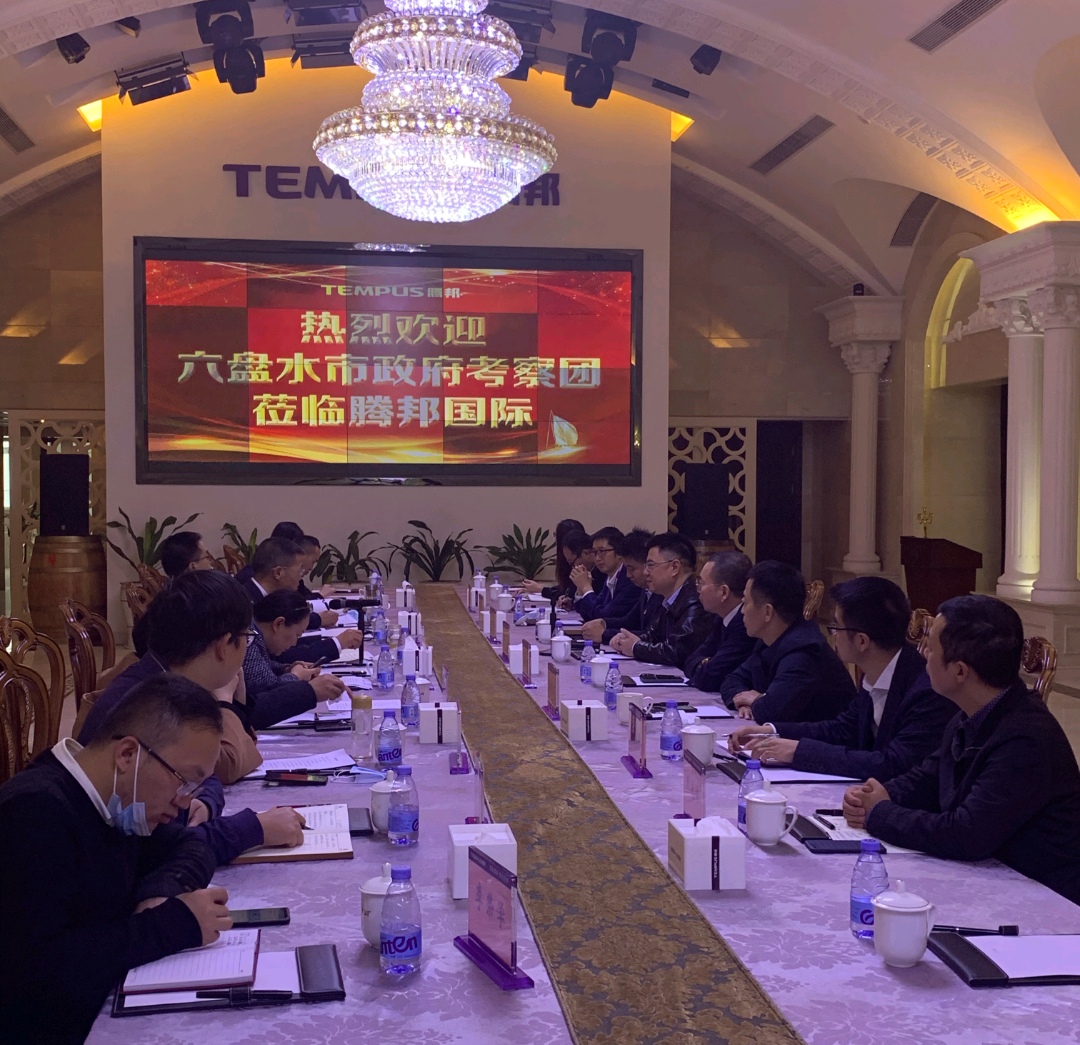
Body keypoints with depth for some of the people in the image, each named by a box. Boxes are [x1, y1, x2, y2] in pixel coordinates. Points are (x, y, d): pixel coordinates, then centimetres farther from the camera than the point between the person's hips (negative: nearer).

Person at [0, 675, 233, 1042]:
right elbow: (36, 967, -29)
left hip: (106, 1010, 8)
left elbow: (189, 847, 14)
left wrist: (163, 891, -7)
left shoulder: (118, 800, 3)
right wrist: (173, 924, -24)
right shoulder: (34, 814, -23)